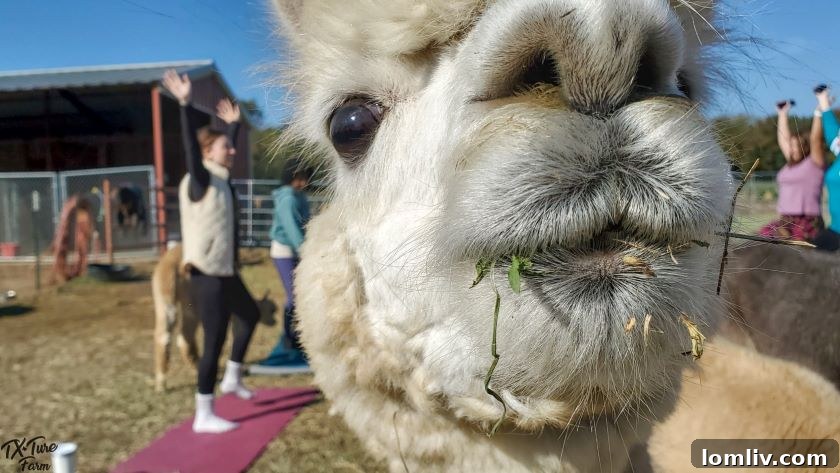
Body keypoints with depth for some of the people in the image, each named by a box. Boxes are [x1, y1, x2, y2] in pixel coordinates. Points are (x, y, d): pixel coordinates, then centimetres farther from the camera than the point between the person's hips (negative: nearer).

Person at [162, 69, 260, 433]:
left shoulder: (222, 178, 9)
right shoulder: (200, 180, -13)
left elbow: (228, 149, 27)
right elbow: (190, 144, -29)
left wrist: (233, 124, 37)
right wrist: (185, 104, -37)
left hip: (225, 272, 10)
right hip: (207, 275, -10)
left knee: (250, 314, 27)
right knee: (214, 341, -3)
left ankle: (232, 378, 41)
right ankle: (203, 416, 9)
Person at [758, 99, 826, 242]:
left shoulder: (814, 163, 0)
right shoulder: (791, 164, 17)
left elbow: (815, 138, -11)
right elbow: (783, 139, 26)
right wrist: (783, 114, 33)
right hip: (786, 221, 6)